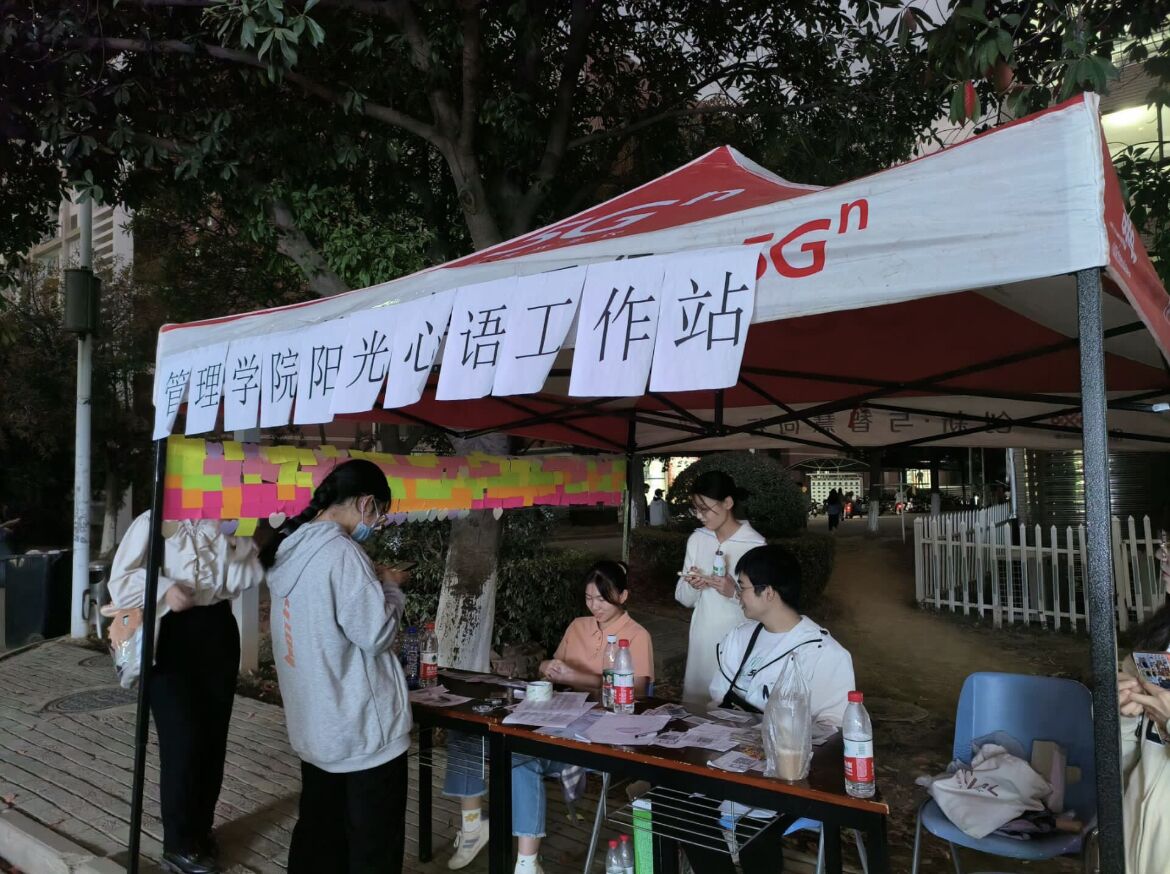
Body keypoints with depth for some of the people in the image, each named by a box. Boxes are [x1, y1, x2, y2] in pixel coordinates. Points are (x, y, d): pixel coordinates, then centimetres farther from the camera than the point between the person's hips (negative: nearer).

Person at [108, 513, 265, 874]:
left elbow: (249, 576, -3)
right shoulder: (152, 523, -5)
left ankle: (201, 829, 31)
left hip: (218, 635, 5)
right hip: (171, 640, -4)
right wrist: (165, 591, -23)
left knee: (213, 739, 12)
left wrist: (228, 537, -13)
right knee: (182, 743, -2)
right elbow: (120, 581, -9)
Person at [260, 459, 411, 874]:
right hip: (363, 728, -9)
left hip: (315, 726, 9)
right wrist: (390, 587, -4)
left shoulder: (289, 549, 6)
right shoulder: (341, 552, -22)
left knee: (318, 834, 21)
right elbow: (375, 635, -19)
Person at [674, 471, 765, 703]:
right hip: (702, 640, 5)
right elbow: (683, 598, 9)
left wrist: (735, 592, -25)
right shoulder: (696, 540, 5)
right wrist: (692, 587, -11)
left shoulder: (754, 544, -11)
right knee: (695, 706, 11)